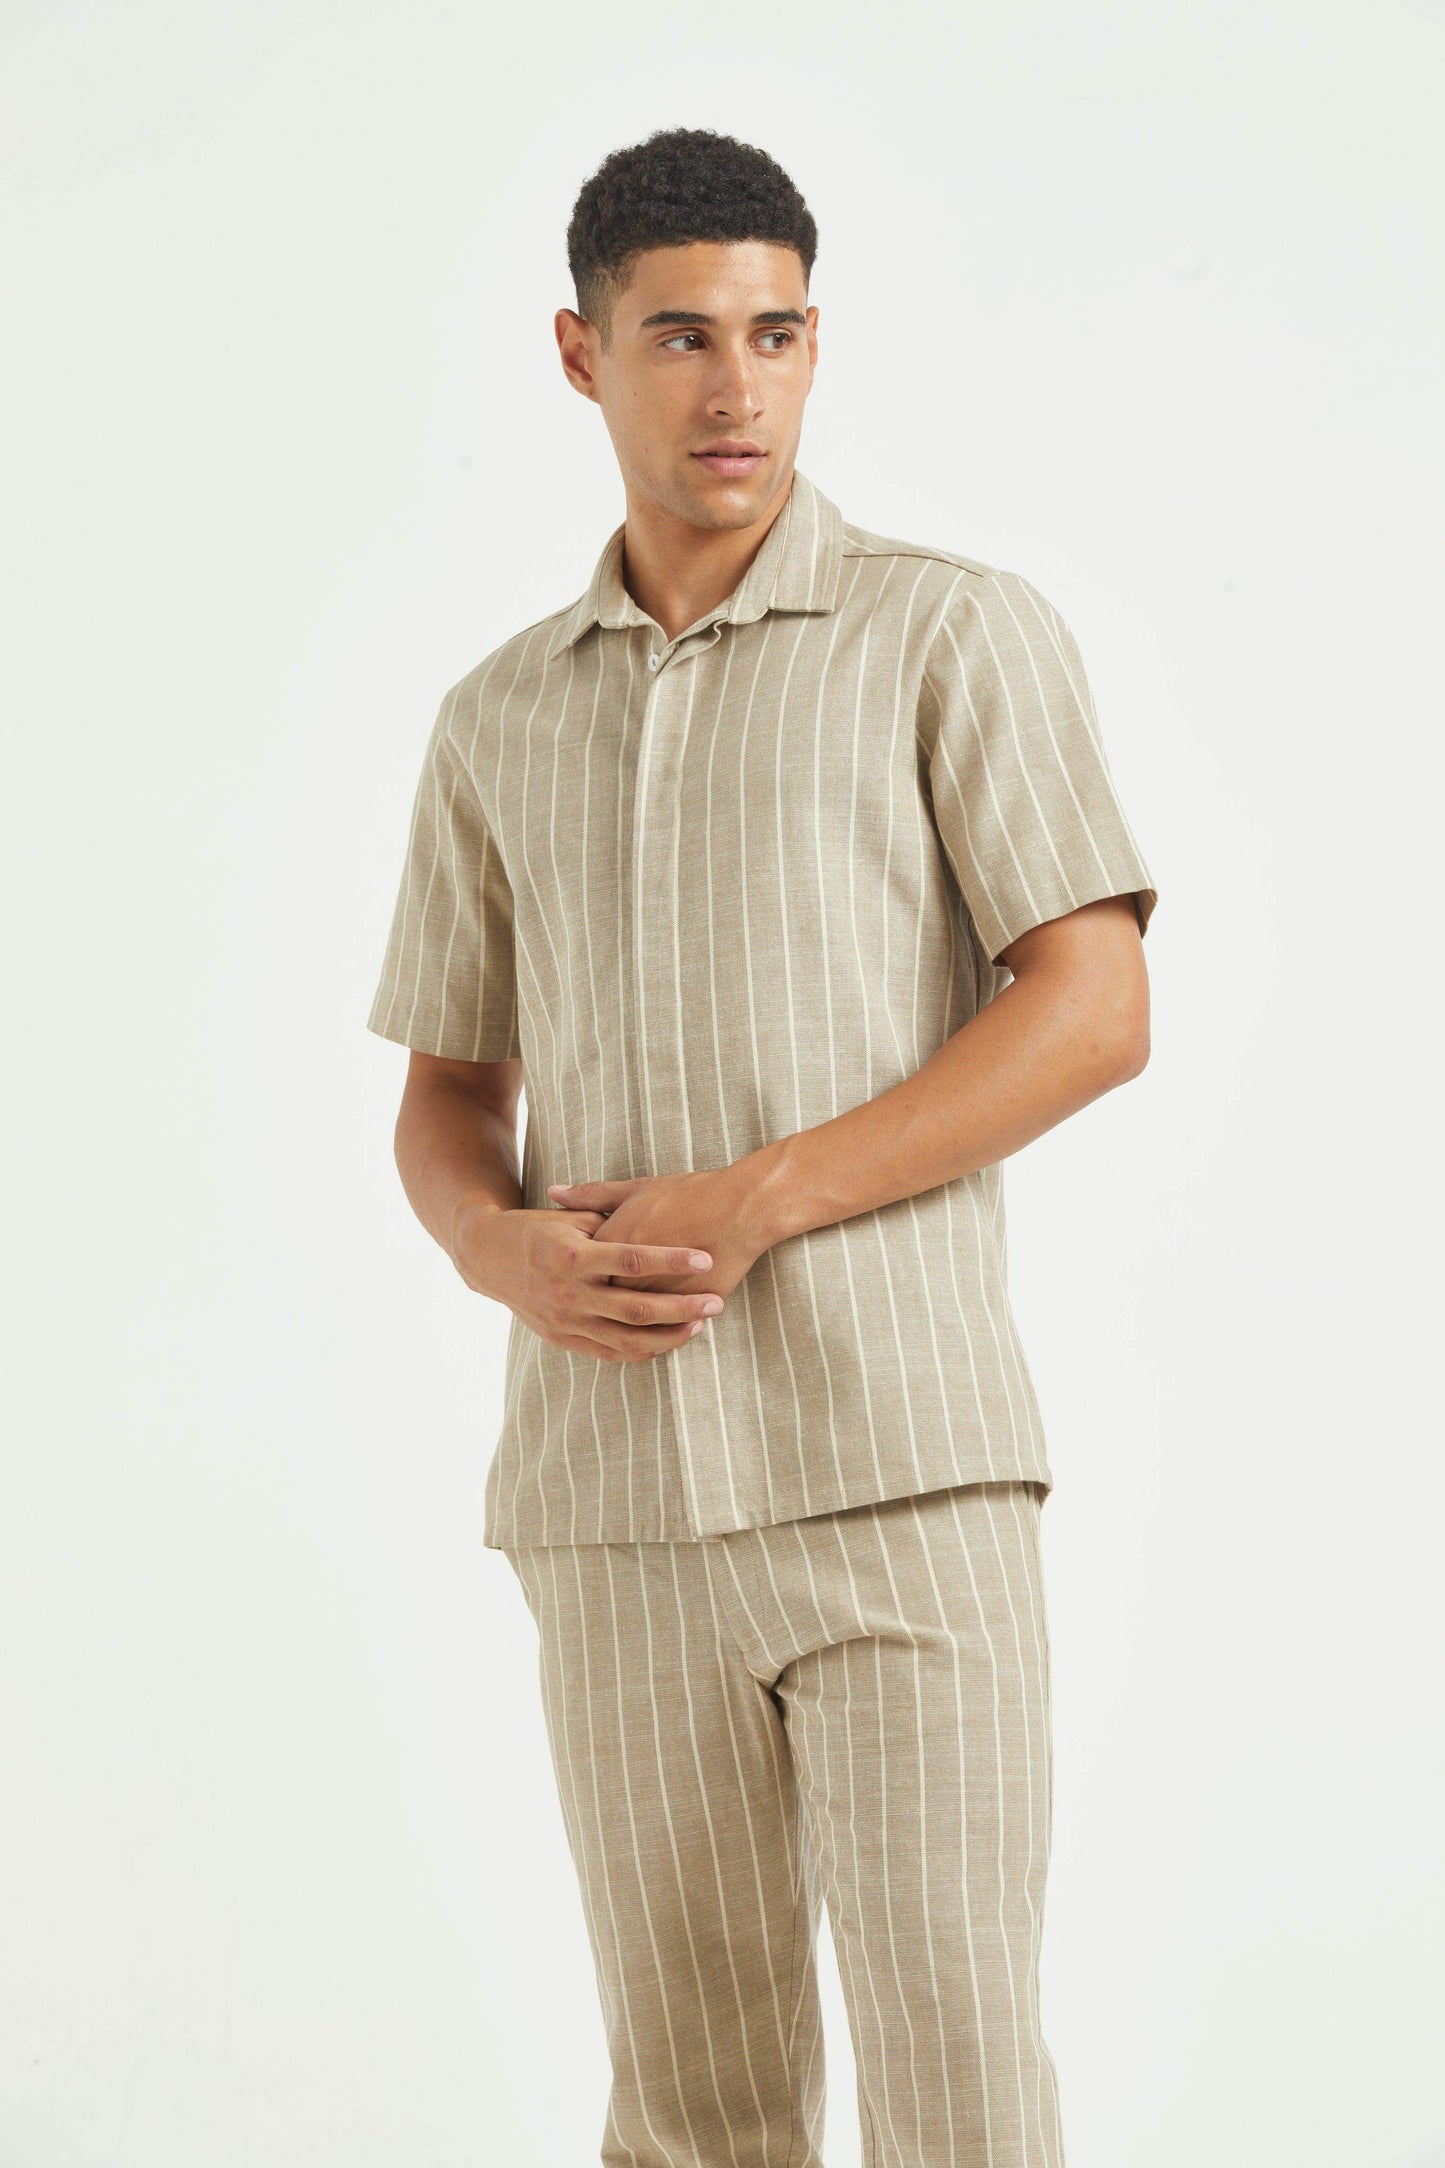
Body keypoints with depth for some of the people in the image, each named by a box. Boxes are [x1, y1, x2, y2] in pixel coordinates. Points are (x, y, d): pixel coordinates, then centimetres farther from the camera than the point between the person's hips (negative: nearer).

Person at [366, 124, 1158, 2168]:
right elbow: (447, 1114, 17)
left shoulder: (962, 632, 1)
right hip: (619, 1491, 4)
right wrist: (520, 1257, -9)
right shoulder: (503, 721, 15)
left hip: (900, 1464, -4)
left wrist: (749, 1206, -17)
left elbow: (1095, 1013, -8)